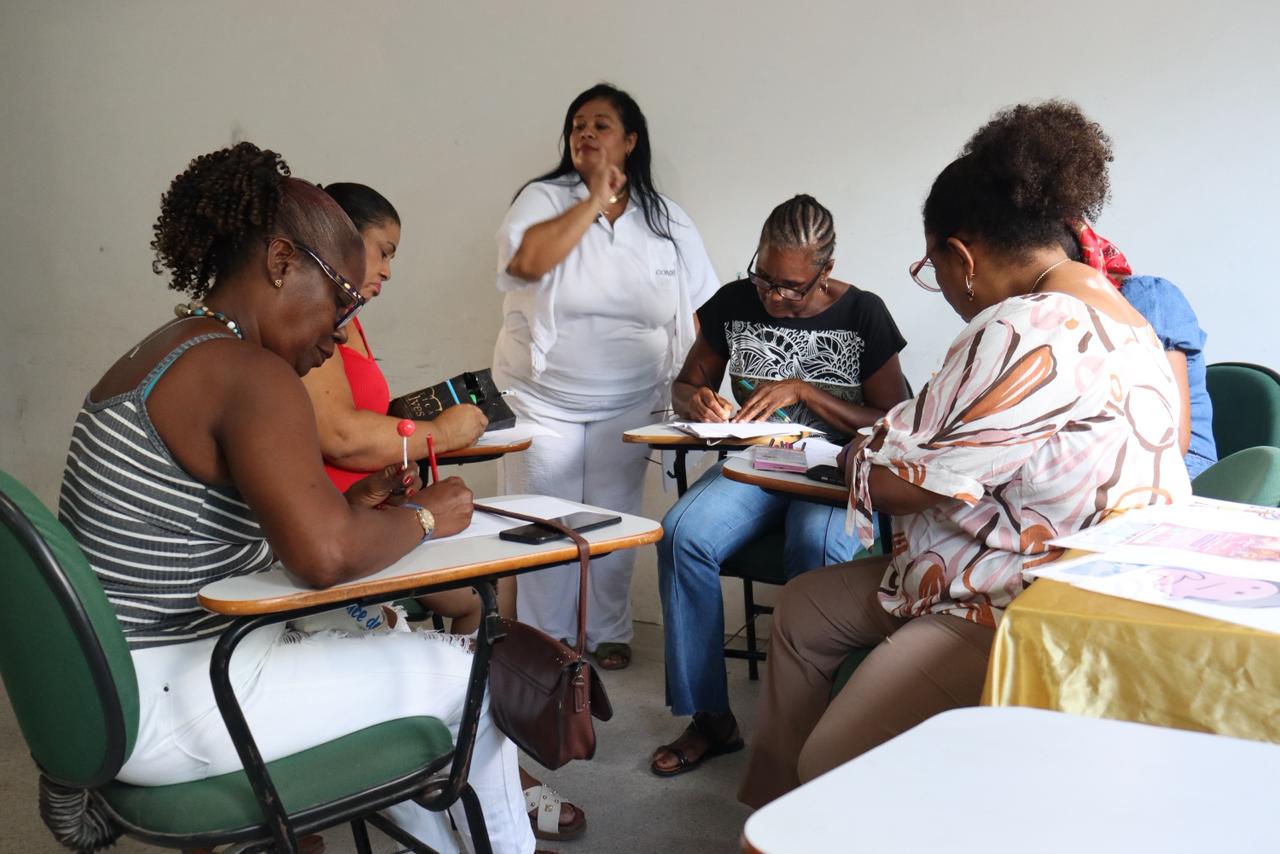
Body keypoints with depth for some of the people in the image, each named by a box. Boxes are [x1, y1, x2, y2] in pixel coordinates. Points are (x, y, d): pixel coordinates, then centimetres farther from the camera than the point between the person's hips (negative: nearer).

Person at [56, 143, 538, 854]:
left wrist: (350, 505, 6)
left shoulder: (162, 353, 11)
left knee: (366, 638, 27)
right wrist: (425, 517, -12)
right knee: (464, 677, 2)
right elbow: (327, 557, -31)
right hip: (163, 709, -10)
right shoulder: (251, 375, -20)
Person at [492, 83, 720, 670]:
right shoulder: (544, 198, -1)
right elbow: (527, 260, -23)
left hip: (630, 402, 2)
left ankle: (609, 633, 22)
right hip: (541, 397, -1)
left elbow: (703, 313, 5)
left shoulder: (668, 221, 5)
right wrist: (596, 199, -16)